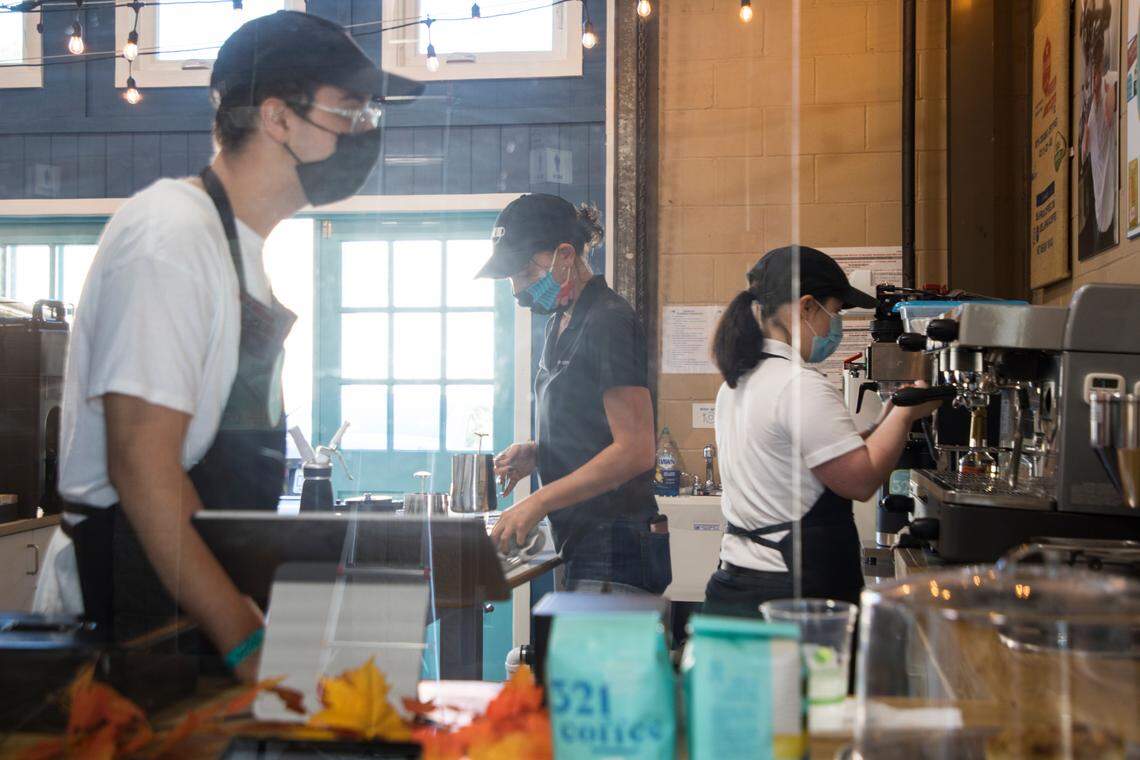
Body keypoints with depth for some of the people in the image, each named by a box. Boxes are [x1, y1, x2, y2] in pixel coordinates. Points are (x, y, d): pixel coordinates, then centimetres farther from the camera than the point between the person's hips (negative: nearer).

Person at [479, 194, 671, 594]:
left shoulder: (608, 322, -13)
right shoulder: (562, 322, 16)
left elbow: (635, 450, -19)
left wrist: (538, 502, -19)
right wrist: (536, 453, 7)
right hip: (584, 544, 9)